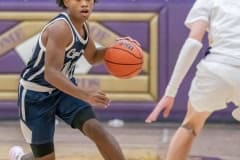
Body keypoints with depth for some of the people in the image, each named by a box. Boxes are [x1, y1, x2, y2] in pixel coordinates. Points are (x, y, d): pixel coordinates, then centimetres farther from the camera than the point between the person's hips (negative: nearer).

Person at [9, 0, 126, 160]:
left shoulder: (82, 24, -3)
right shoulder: (60, 28, -29)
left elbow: (93, 57, 15)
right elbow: (51, 74, -38)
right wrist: (84, 95, -50)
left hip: (64, 89, 6)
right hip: (36, 94, -6)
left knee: (96, 129, -19)